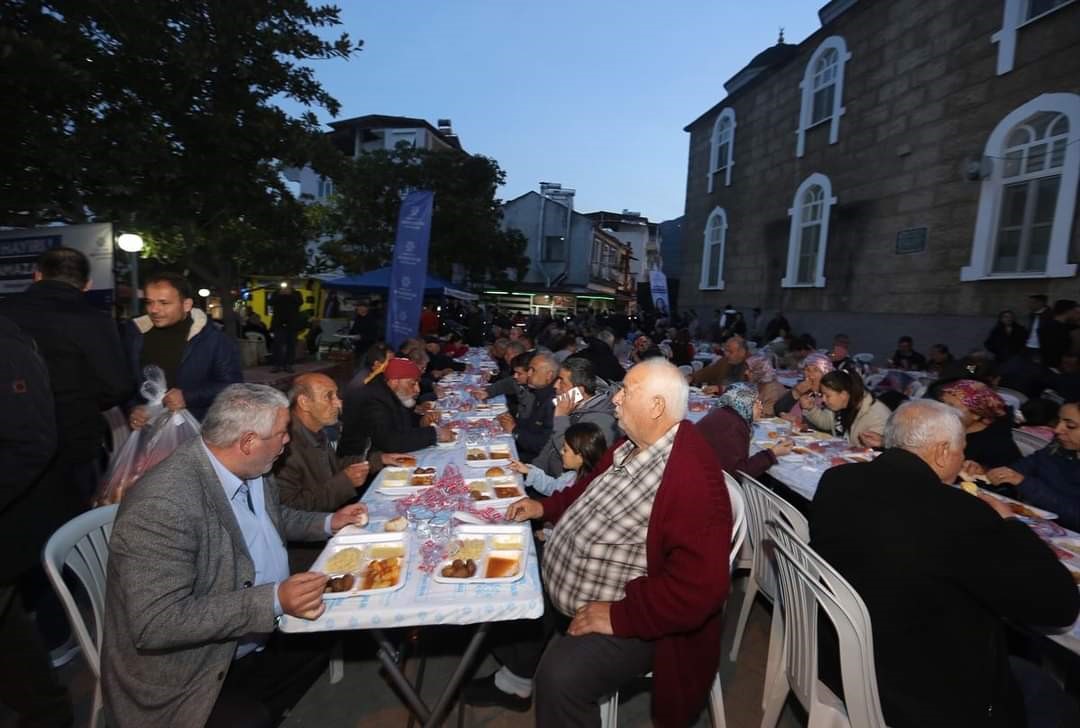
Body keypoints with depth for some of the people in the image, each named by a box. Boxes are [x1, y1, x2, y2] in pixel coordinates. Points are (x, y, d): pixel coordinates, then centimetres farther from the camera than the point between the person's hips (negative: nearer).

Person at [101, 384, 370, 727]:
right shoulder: (163, 504, -29)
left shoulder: (251, 470, -5)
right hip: (185, 680, -8)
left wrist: (328, 523, 2)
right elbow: (155, 624, -29)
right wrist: (273, 600, -35)